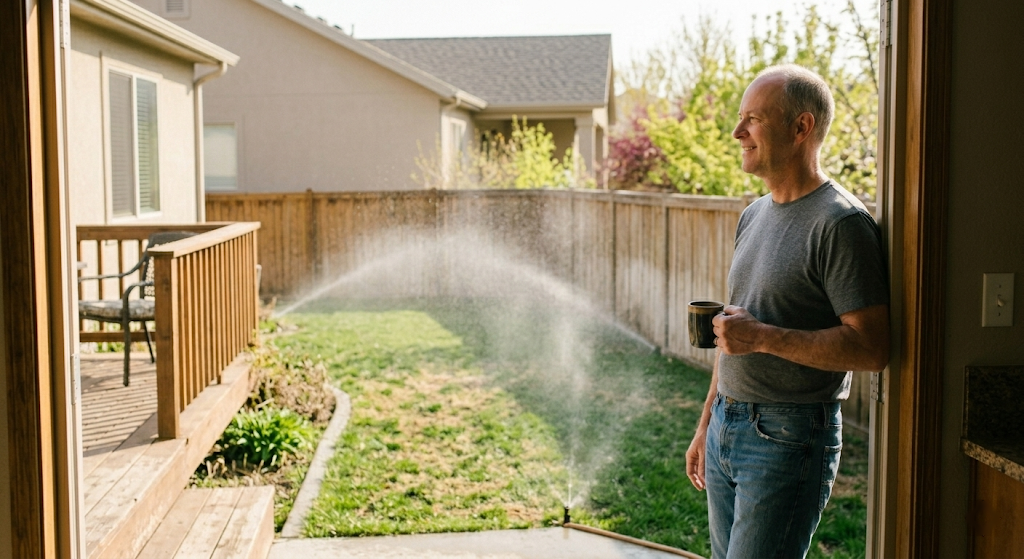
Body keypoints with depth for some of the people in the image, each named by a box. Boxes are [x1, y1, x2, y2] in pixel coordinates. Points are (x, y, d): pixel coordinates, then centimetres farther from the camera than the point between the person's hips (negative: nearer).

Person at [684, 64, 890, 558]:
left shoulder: (840, 222, -15)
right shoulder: (753, 216, 12)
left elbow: (872, 348, -20)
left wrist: (763, 337, -22)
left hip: (788, 439, -8)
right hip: (727, 428, 8)